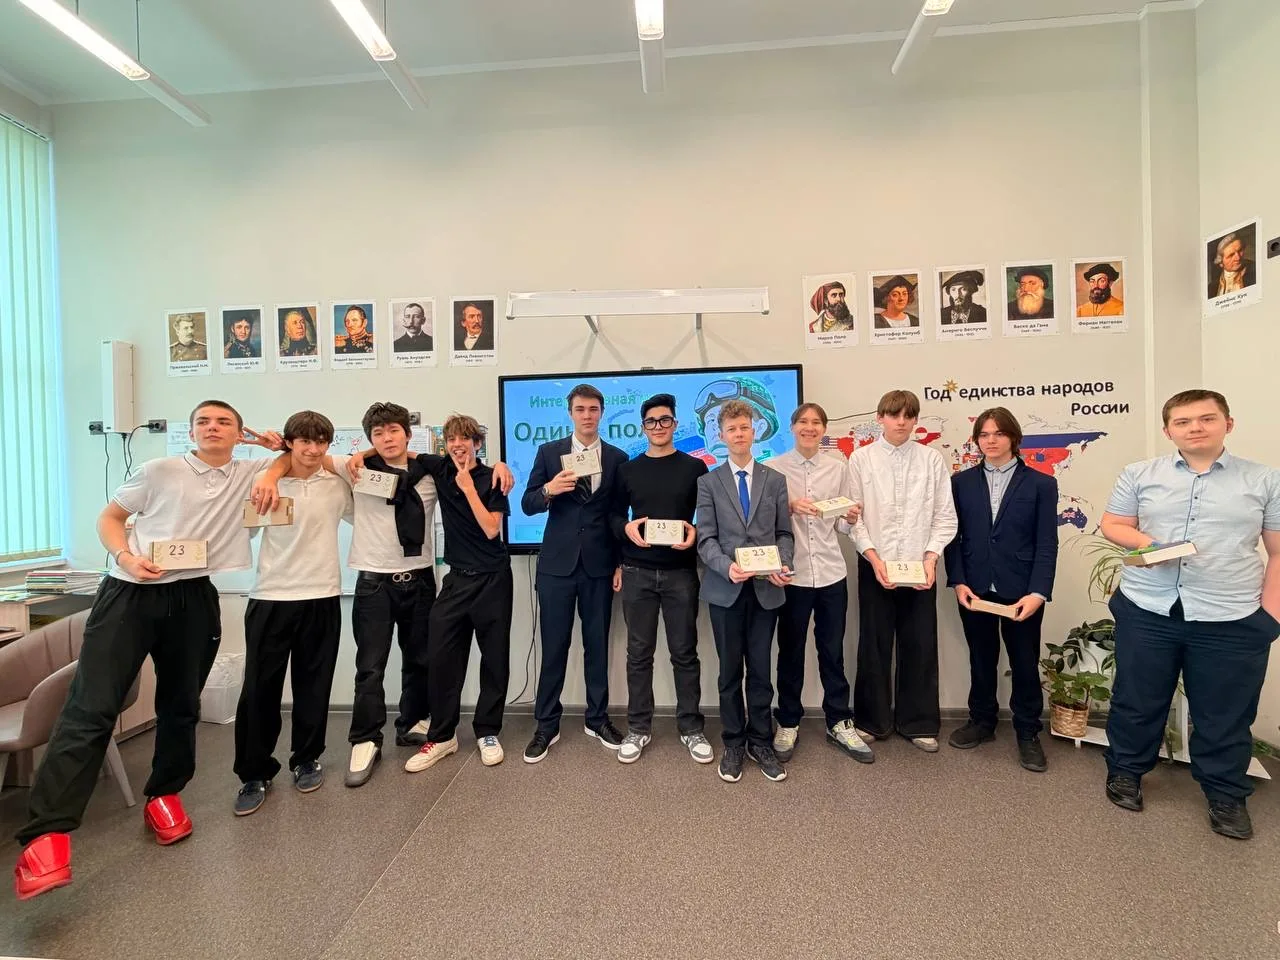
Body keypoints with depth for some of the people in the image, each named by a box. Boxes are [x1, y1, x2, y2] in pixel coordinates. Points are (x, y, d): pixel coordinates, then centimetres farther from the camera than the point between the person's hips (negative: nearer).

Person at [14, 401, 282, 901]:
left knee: (180, 707, 11)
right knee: (90, 708, -8)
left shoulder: (249, 474, 8)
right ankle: (47, 832, -3)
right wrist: (126, 558, -10)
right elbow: (109, 516, 8)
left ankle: (163, 797, 30)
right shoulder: (159, 470, 2)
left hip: (192, 600, 2)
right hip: (130, 595, -2)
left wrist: (277, 445, 2)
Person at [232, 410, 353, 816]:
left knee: (313, 686, 10)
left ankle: (306, 760, 29)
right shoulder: (265, 483, 0)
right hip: (271, 598, -1)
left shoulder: (338, 486, 4)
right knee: (259, 688, 2)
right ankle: (255, 773, 18)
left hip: (322, 598, 1)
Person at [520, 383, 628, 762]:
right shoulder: (548, 452, 3)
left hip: (600, 564, 1)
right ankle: (546, 725, 19)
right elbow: (527, 505, -1)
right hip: (557, 562, -1)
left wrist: (622, 563, 3)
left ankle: (597, 719, 26)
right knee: (554, 646, 5)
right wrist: (548, 490, -22)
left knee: (597, 644, 10)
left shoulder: (618, 457, 5)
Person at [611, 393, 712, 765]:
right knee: (639, 653, 9)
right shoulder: (628, 470, 8)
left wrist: (695, 532, -16)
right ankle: (638, 728, 22)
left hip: (681, 572, -1)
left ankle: (691, 728, 21)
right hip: (637, 573, 1)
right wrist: (626, 528, -12)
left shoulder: (695, 468, 4)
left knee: (685, 652, 7)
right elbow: (613, 514, 9)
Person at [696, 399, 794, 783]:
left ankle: (761, 743, 25)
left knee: (761, 669, 9)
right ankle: (733, 744, 24)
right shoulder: (709, 482, 4)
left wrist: (782, 566, -12)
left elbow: (784, 532, 7)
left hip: (766, 588, 1)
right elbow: (706, 538, -3)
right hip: (726, 588, -1)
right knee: (730, 670, 9)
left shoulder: (776, 480, 9)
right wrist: (726, 566, -20)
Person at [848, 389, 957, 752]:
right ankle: (872, 721, 25)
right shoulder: (861, 458, -1)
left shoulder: (932, 459, 1)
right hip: (874, 565, -1)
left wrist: (931, 556, -10)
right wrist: (872, 556, -12)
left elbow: (945, 514, 1)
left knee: (920, 646, 10)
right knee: (873, 647, 9)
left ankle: (919, 723, 27)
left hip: (920, 566, 1)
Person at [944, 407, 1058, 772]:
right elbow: (953, 536, 3)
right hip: (974, 589, 2)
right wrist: (958, 582, -6)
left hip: (1021, 591, -1)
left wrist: (1038, 592, -14)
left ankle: (1028, 733, 26)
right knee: (981, 660, 14)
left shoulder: (1041, 483, 1)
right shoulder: (961, 482, 6)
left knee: (1025, 664, 10)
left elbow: (1047, 544, -4)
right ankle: (981, 721, 31)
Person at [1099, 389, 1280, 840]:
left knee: (1226, 715, 12)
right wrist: (1145, 543, -14)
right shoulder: (1140, 474, 4)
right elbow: (1113, 524, 7)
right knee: (1136, 701, 13)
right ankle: (1125, 771, 32)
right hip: (1146, 611, 1)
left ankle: (1226, 794, 33)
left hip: (1232, 618, 0)